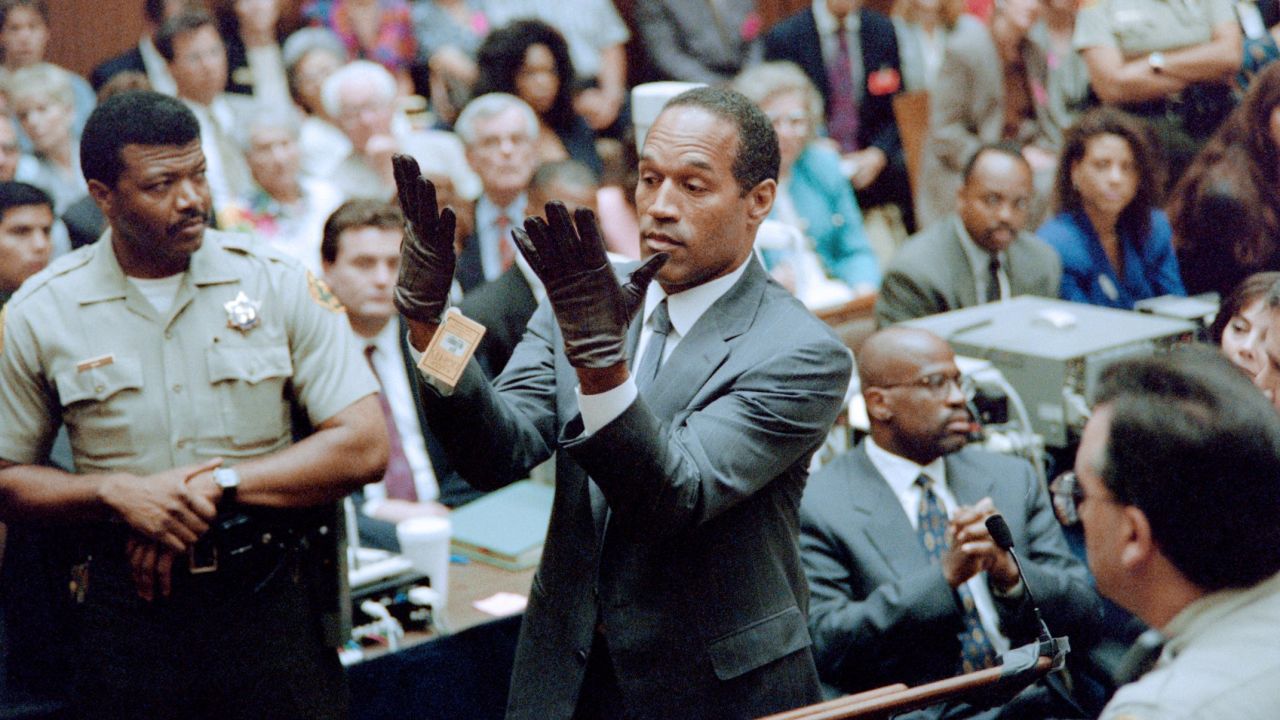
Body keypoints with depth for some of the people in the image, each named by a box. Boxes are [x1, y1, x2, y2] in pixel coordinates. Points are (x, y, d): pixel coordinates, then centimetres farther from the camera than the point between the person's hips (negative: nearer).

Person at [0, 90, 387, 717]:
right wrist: (116, 491, -13)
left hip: (272, 599, 0)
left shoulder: (279, 286, -1)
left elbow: (364, 447, -6)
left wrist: (220, 484, -13)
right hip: (125, 609, 0)